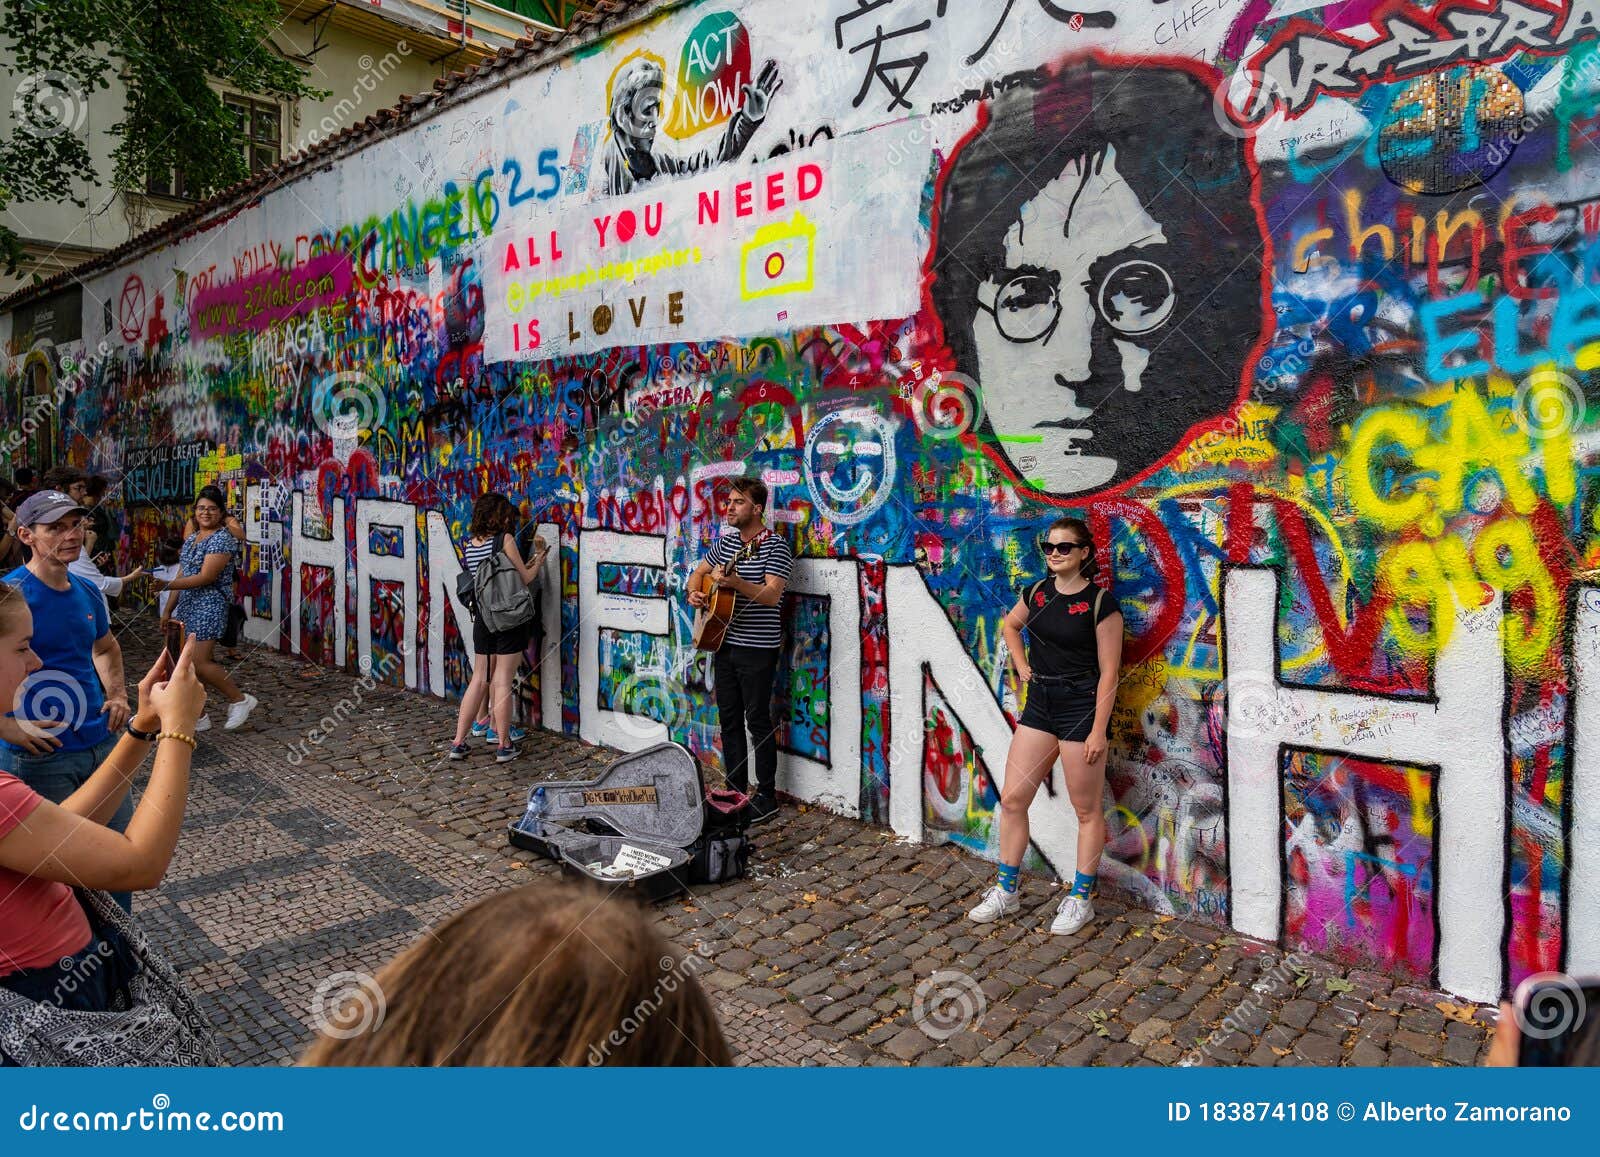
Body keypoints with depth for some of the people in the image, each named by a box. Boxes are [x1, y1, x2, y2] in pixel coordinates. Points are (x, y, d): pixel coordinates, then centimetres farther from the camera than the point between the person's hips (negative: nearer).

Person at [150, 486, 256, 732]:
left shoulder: (222, 539, -10)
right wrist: (169, 610, 17)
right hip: (186, 606, 9)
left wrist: (166, 585, -23)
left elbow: (206, 577, -18)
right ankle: (197, 716, 15)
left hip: (209, 607, -9)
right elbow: (184, 575, 19)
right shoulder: (191, 539, 16)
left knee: (199, 662, -13)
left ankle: (240, 700, 4)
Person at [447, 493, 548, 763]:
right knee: (502, 681, 0)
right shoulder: (504, 539, -11)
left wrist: (528, 562, 15)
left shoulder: (467, 544, 7)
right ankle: (504, 746, 8)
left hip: (482, 618, 5)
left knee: (479, 680, 14)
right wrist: (538, 561, 10)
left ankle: (458, 742, 15)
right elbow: (525, 578, -9)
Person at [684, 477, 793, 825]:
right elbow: (698, 573, 23)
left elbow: (772, 595, -22)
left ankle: (766, 797, 9)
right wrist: (694, 593, 1)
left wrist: (737, 583, -36)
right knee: (729, 718, 12)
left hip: (757, 648, -7)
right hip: (724, 642, 7)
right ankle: (736, 790, 23)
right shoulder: (726, 541, 11)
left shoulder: (775, 545, -12)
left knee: (758, 720, -2)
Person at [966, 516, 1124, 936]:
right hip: (1040, 704, 6)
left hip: (1081, 707, -6)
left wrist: (1098, 730, -16)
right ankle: (1006, 892, 22)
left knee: (1086, 810, 7)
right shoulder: (1038, 592, 6)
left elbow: (1108, 672, -13)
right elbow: (1011, 625, 27)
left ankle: (1080, 899, 22)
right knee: (1012, 799, 7)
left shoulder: (1100, 602, -12)